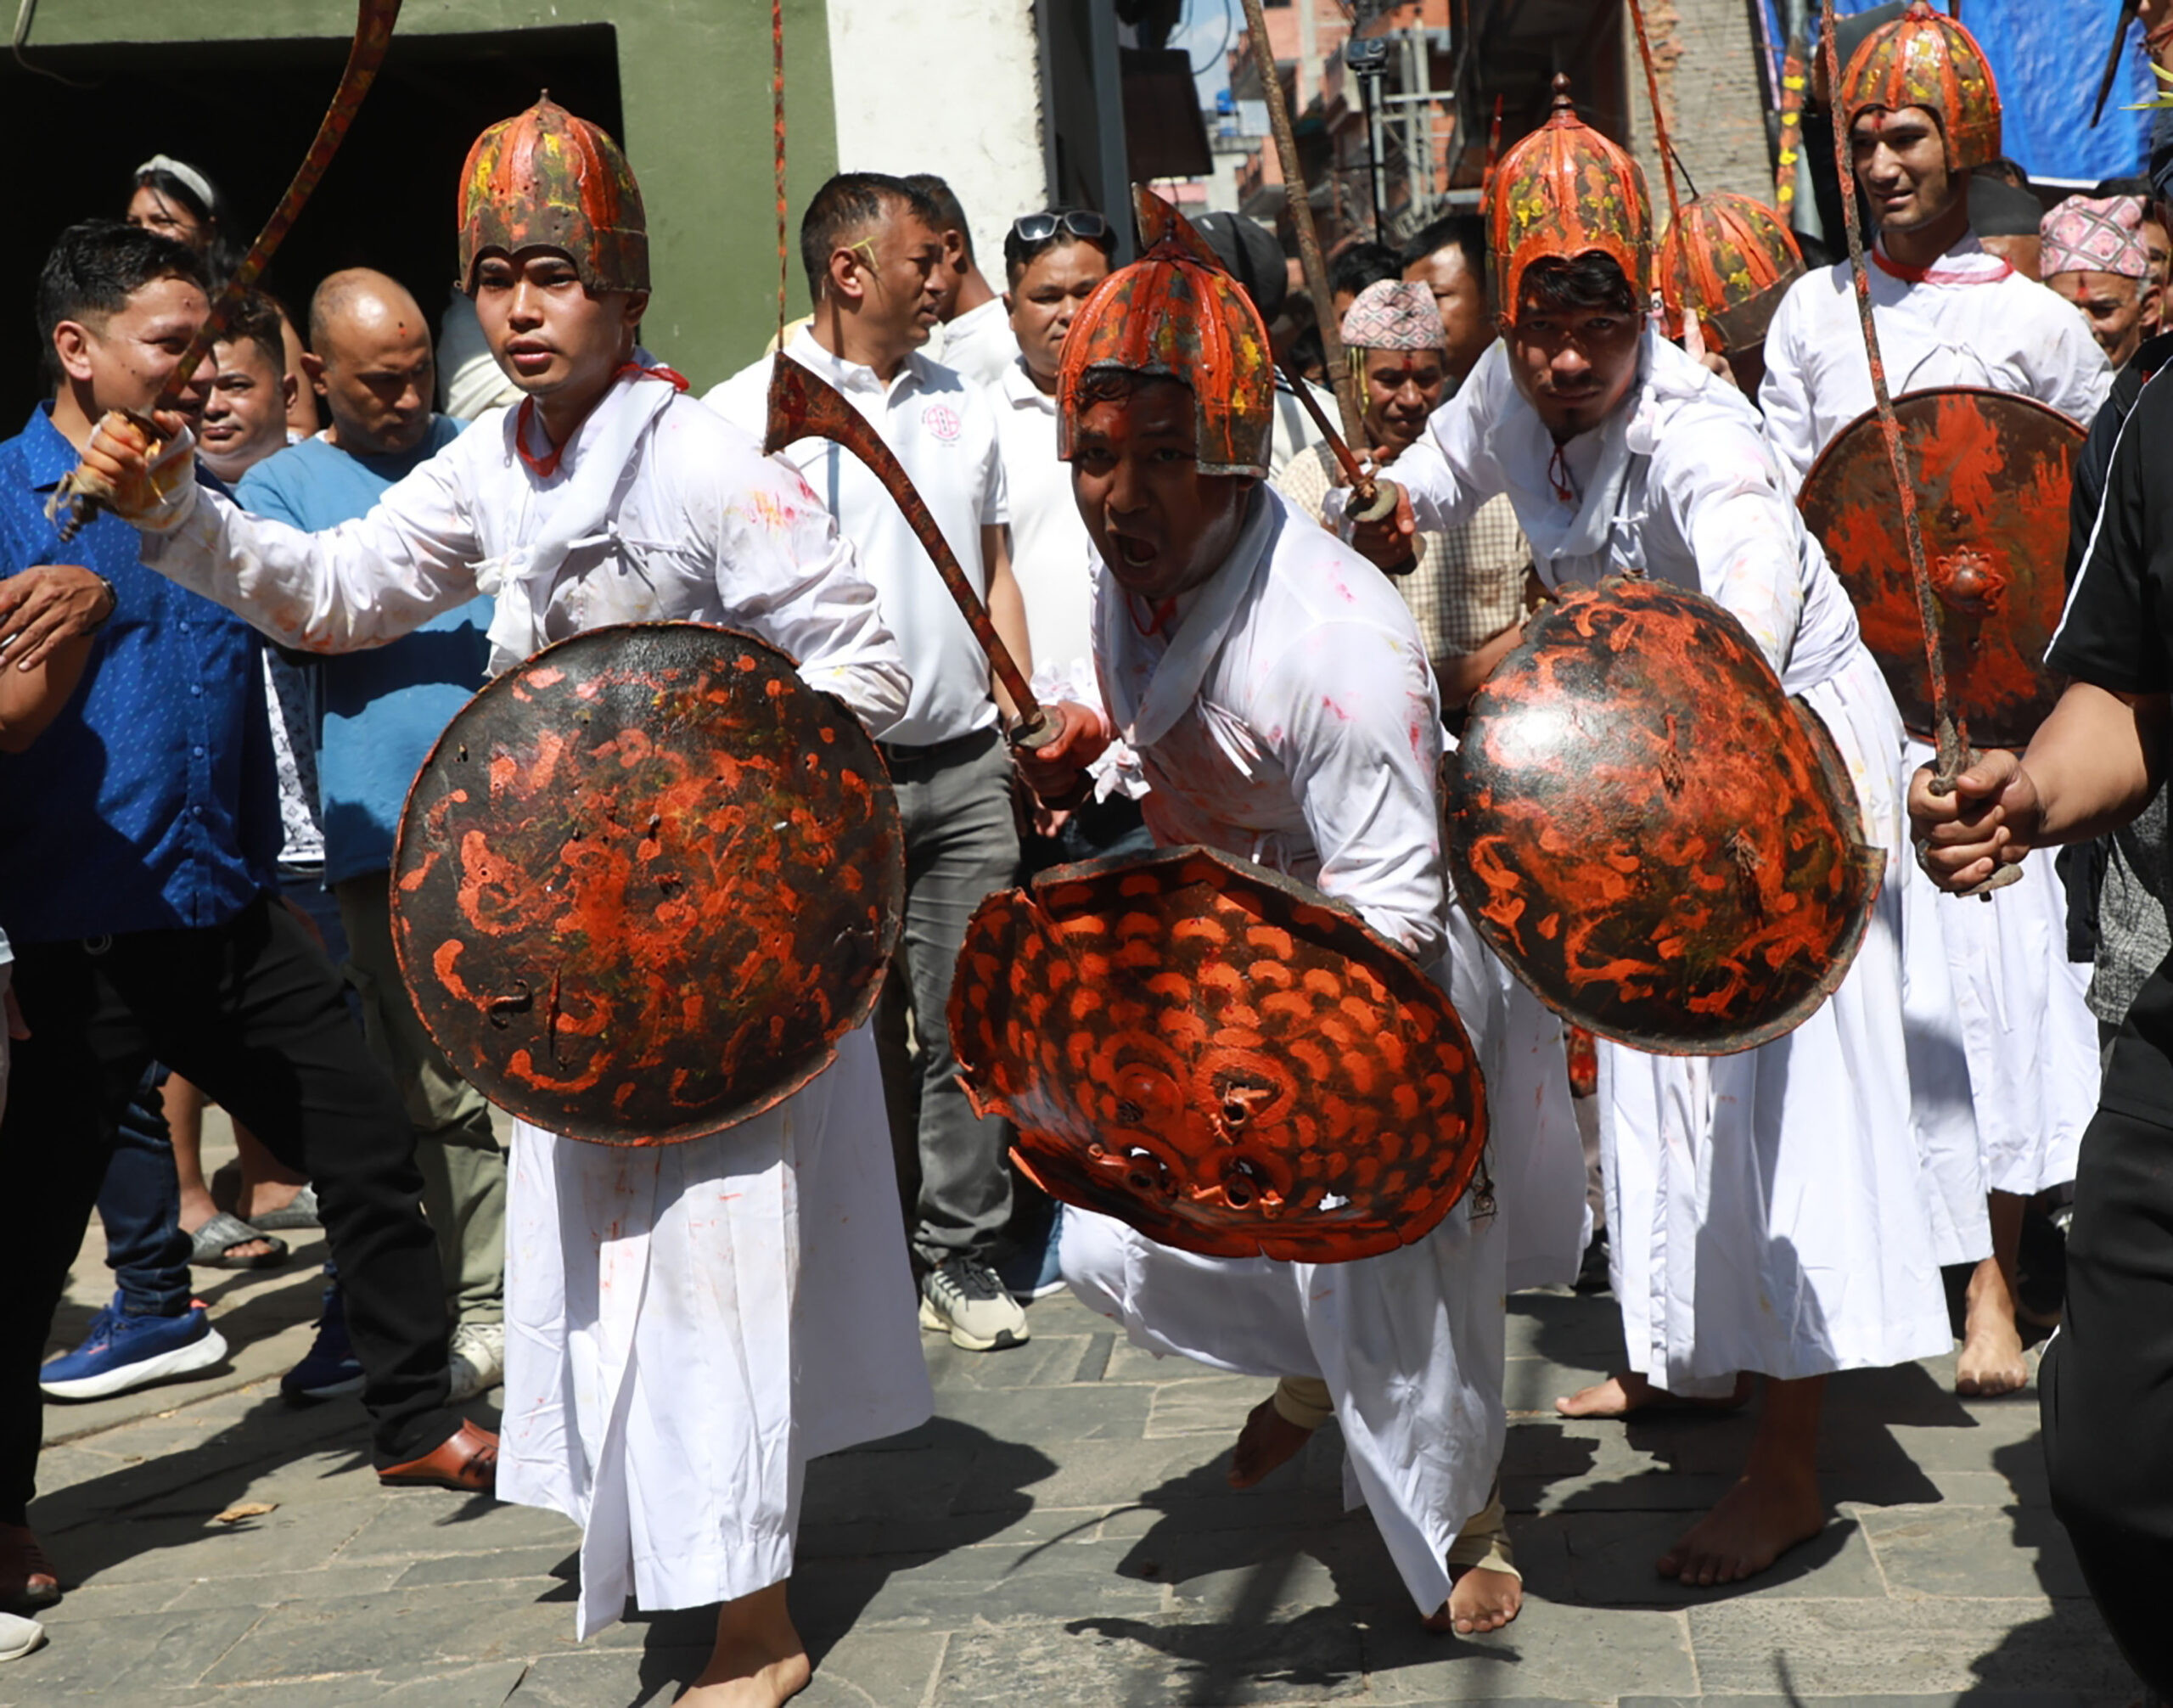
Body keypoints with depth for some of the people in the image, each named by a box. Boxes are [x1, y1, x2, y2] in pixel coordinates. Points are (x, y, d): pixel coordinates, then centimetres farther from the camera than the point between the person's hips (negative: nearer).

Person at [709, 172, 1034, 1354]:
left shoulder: (961, 406, 14)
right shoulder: (747, 412, -3)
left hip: (966, 768, 4)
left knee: (966, 1019, 5)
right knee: (853, 1026, 4)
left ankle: (962, 1254, 15)